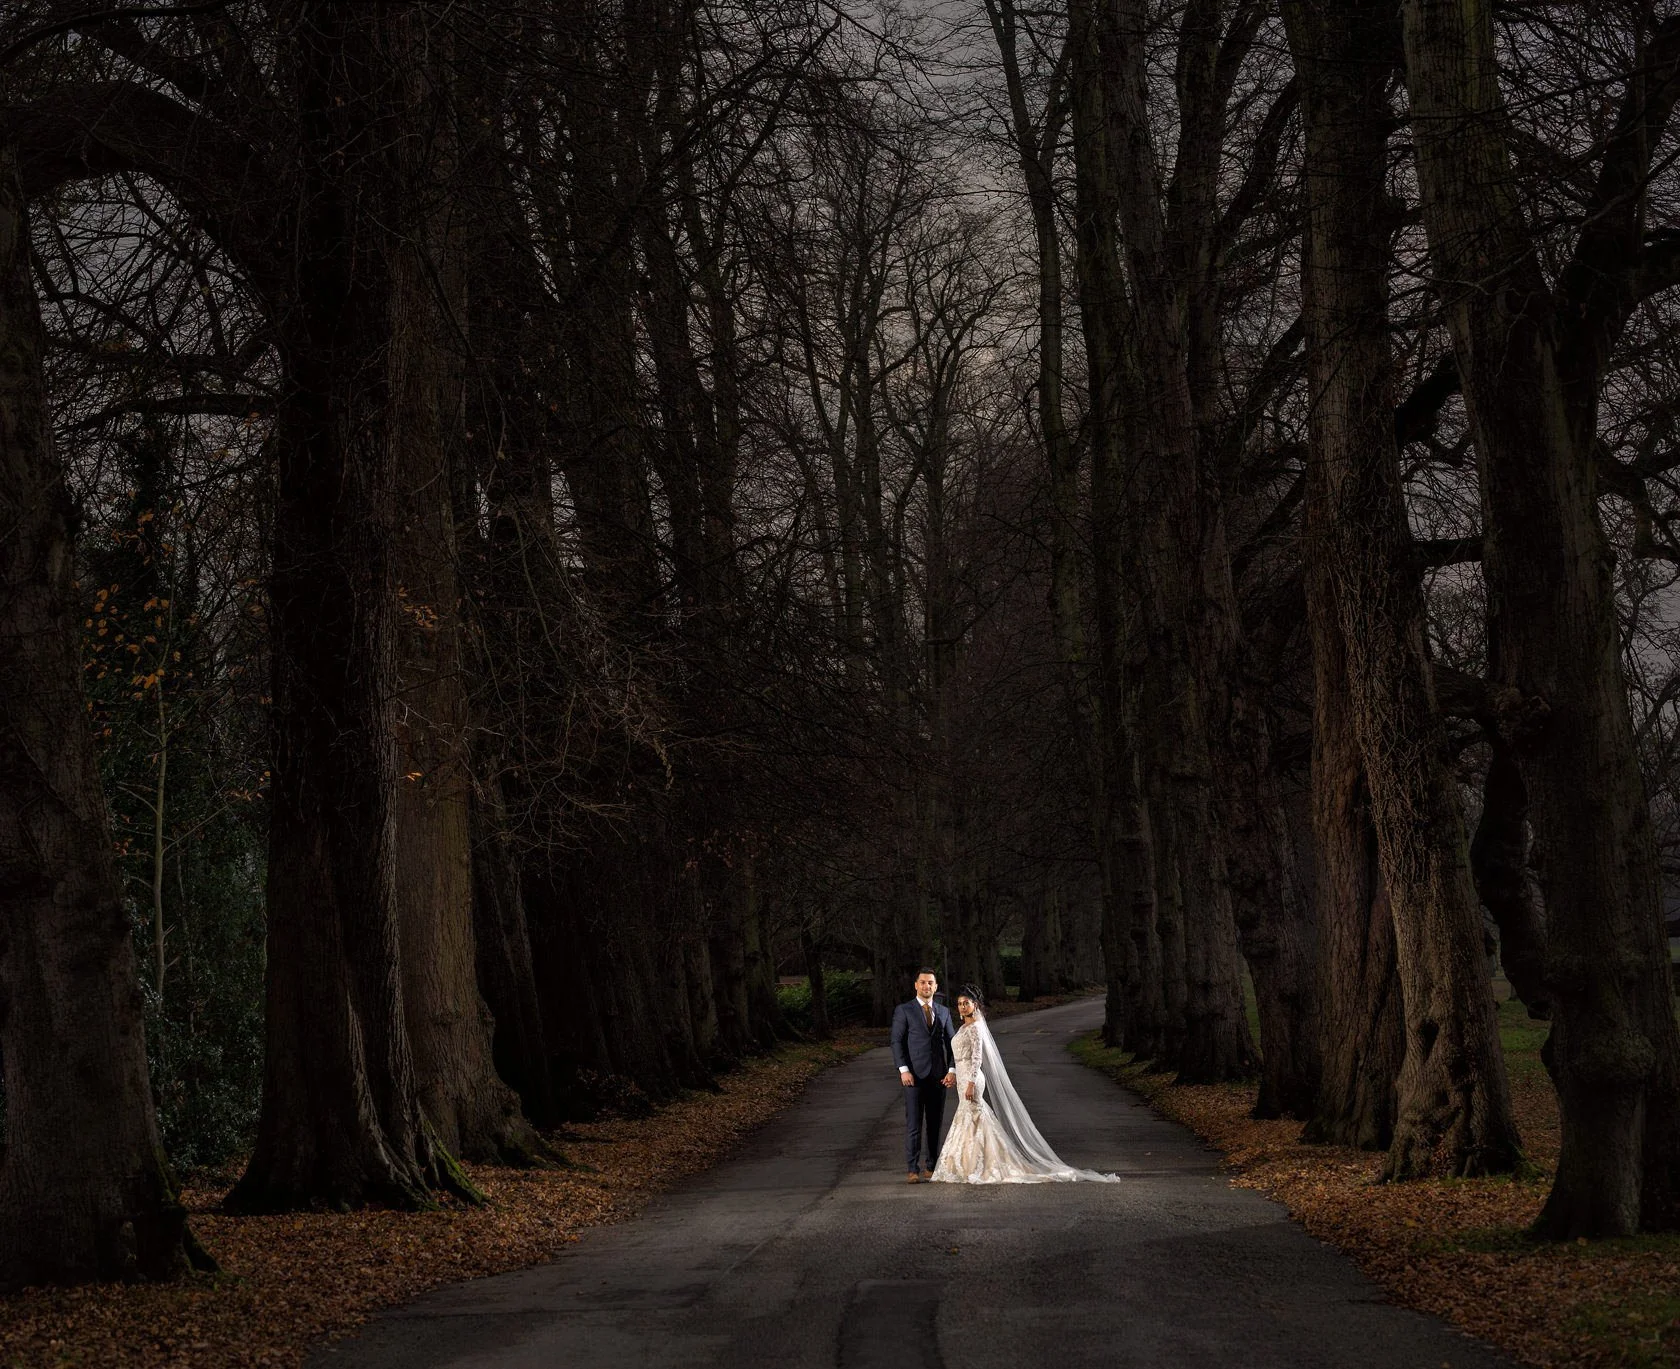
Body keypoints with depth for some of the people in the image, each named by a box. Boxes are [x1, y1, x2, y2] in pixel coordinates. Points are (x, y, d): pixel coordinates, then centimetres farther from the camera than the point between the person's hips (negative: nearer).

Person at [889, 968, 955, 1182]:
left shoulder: (944, 1012, 14)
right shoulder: (904, 1010, 2)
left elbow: (950, 1043, 12)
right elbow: (897, 1041, -3)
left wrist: (952, 1070, -1)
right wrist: (903, 1070, -13)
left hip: (938, 1076, 4)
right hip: (914, 1075, -4)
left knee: (935, 1124, 6)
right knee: (914, 1124, -6)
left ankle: (932, 1167, 13)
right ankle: (913, 1169, -4)